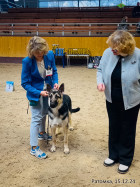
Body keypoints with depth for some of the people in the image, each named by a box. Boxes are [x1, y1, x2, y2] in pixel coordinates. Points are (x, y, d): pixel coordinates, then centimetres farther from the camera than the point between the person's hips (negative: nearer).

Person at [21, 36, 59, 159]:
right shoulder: (27, 61, -24)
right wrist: (39, 92, -27)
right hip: (35, 92, -5)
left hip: (47, 90, 5)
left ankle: (41, 133, 50)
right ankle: (34, 148, 8)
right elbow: (25, 83, -18)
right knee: (36, 118, -3)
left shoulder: (50, 55, -13)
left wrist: (55, 82, -16)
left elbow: (54, 71, 3)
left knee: (44, 113, 24)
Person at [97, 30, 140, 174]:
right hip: (112, 101, 4)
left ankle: (125, 160, 35)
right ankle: (113, 155, 41)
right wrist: (100, 81, -16)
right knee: (113, 127, 19)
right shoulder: (108, 52, -11)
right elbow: (100, 69, 3)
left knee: (127, 130, 14)